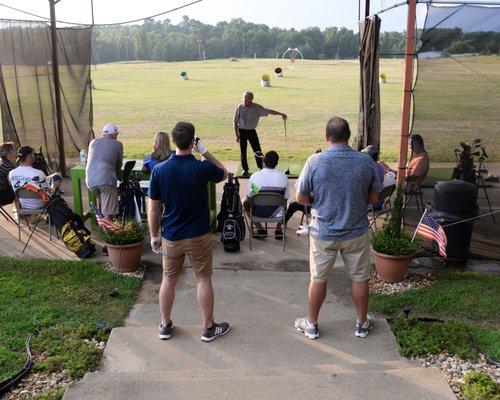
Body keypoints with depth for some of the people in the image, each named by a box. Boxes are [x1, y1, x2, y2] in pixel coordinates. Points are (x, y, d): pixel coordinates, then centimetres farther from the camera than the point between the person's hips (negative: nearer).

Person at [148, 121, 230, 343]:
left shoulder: (159, 170, -10)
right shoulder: (202, 168, -16)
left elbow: (153, 209, -4)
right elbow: (223, 173, 7)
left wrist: (154, 235, 9)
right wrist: (205, 151, 1)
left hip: (171, 237, 2)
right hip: (198, 236, -2)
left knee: (169, 279, 17)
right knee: (203, 280, 10)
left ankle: (165, 326, 29)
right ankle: (208, 328, 21)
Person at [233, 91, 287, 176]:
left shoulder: (257, 107, -6)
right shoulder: (240, 108, -6)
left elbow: (269, 111, -4)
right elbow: (235, 122, -1)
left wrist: (281, 114, -13)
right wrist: (237, 134, -5)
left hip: (252, 131, 0)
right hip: (242, 131, 0)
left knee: (257, 150, -1)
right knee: (243, 152, 3)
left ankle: (261, 168, 15)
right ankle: (245, 170, 17)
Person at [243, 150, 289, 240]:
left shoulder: (254, 176, -10)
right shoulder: (283, 177, -8)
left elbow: (249, 198, 0)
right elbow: (285, 198, 4)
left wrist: (246, 203, 24)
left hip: (259, 213, -2)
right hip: (277, 213, 2)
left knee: (245, 203, 29)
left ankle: (261, 230, 21)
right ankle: (278, 230, 25)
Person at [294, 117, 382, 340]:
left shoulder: (315, 162, -16)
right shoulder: (366, 162, -10)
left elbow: (301, 198, -8)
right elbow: (374, 197, 1)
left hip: (323, 232, -1)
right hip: (356, 232, 1)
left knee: (318, 279, 14)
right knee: (359, 278, 18)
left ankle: (311, 324, 30)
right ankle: (362, 323, 34)